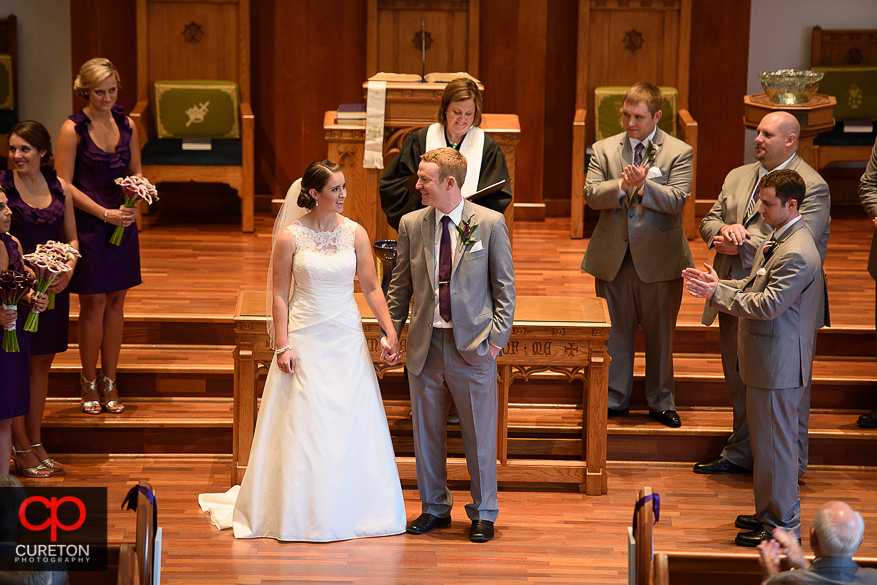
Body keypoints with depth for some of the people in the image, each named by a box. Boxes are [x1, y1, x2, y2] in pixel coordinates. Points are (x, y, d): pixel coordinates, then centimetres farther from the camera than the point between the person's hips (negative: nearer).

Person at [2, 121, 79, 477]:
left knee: (42, 362, 12)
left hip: (54, 287, 5)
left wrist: (68, 270, -5)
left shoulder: (59, 187, 5)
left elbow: (72, 238, 13)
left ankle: (36, 443, 23)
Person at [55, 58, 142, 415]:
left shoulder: (126, 125, 7)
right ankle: (89, 382, 14)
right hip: (87, 225, -5)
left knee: (116, 302, 8)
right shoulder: (73, 129, -8)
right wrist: (105, 213, -16)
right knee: (93, 304, 0)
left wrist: (133, 205, -6)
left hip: (123, 224, 5)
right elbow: (64, 185, -10)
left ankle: (109, 381, 18)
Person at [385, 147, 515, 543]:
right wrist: (392, 332, 5)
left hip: (473, 344, -3)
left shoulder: (490, 223, -4)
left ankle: (483, 513, 18)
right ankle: (434, 507, 26)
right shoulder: (411, 224, 5)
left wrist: (497, 336, -7)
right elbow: (400, 285, 11)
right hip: (425, 344, 3)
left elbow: (504, 285, -1)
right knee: (426, 431, 10)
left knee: (479, 433, 4)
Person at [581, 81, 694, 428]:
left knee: (661, 334, 9)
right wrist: (622, 186, -24)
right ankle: (615, 398, 24)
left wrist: (643, 185, -28)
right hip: (613, 258, 2)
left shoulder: (679, 152, -2)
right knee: (615, 331, 10)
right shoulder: (604, 150, 5)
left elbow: (677, 199, -14)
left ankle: (661, 401, 23)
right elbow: (591, 194, -7)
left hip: (659, 259, -2)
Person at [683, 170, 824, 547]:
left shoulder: (797, 254, -23)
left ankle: (782, 523, 9)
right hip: (767, 360, 11)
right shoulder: (777, 242, 10)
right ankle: (769, 512, 31)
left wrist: (717, 293, -20)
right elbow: (755, 287, 16)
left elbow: (768, 304, -26)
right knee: (765, 439, 19)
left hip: (778, 366, -11)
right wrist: (717, 285, 1)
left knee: (775, 441, -1)